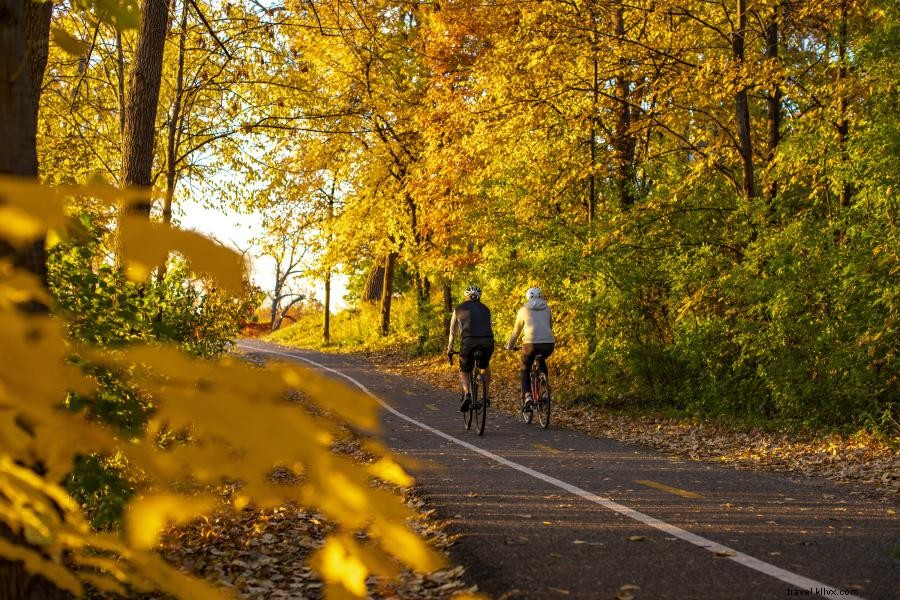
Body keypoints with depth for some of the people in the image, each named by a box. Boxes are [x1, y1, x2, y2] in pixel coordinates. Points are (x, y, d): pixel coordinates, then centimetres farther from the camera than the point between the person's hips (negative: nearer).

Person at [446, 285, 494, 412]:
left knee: (464, 372, 16)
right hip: (487, 341, 2)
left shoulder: (459, 309, 22)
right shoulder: (485, 309, 26)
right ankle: (486, 395, 23)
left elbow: (453, 332, 29)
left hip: (468, 342, -2)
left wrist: (449, 349, 42)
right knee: (485, 367, 31)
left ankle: (467, 394, -12)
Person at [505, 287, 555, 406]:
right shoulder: (547, 309, 20)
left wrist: (510, 345, 35)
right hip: (549, 344, 3)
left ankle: (527, 396, -6)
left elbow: (516, 331, 21)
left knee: (525, 370, 17)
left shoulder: (523, 310, 14)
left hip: (531, 343, -3)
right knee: (542, 361, 35)